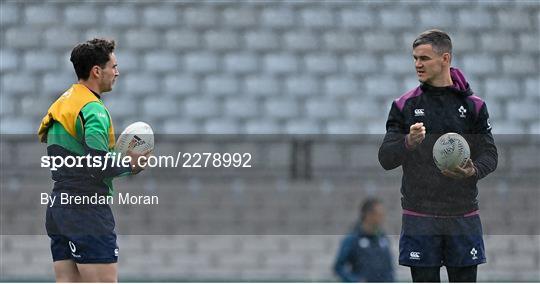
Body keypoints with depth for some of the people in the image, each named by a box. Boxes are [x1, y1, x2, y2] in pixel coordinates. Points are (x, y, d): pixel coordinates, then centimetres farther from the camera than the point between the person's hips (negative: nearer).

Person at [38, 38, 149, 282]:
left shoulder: (61, 104, 14)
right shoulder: (93, 110, -15)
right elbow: (100, 165, -24)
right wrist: (131, 165, -5)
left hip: (58, 207, 9)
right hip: (88, 212, -9)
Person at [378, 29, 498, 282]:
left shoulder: (473, 106, 5)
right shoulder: (404, 106, 5)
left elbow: (490, 155, 3)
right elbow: (385, 159, 0)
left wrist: (474, 171, -20)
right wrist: (408, 143, -22)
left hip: (463, 216, 0)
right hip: (419, 217, 0)